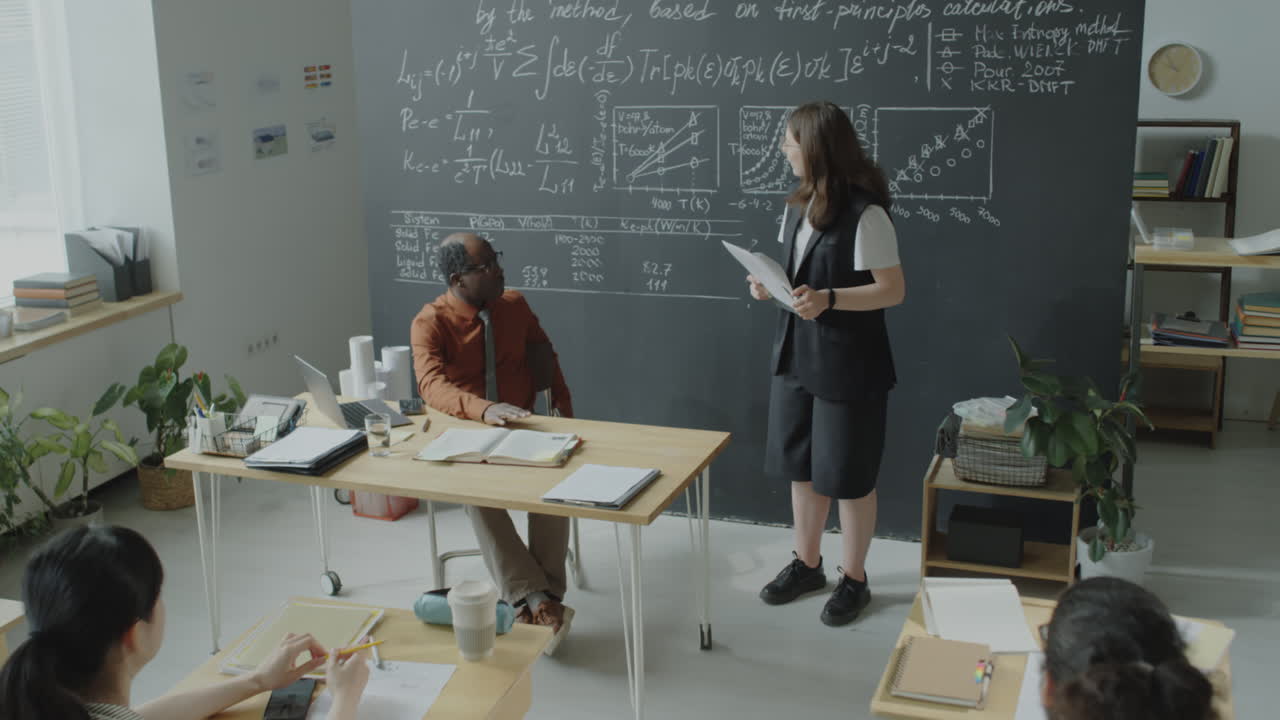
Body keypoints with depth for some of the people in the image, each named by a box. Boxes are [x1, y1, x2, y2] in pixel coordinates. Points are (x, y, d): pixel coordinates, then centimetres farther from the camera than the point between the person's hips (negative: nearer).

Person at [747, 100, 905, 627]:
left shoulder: (865, 214, -18)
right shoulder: (799, 206, 7)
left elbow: (893, 290, -17)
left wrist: (829, 299, -28)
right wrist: (770, 285, -3)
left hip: (848, 364, -8)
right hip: (796, 354, 8)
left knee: (848, 476, 5)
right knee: (800, 466, 16)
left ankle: (854, 579, 22)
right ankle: (806, 564, 33)